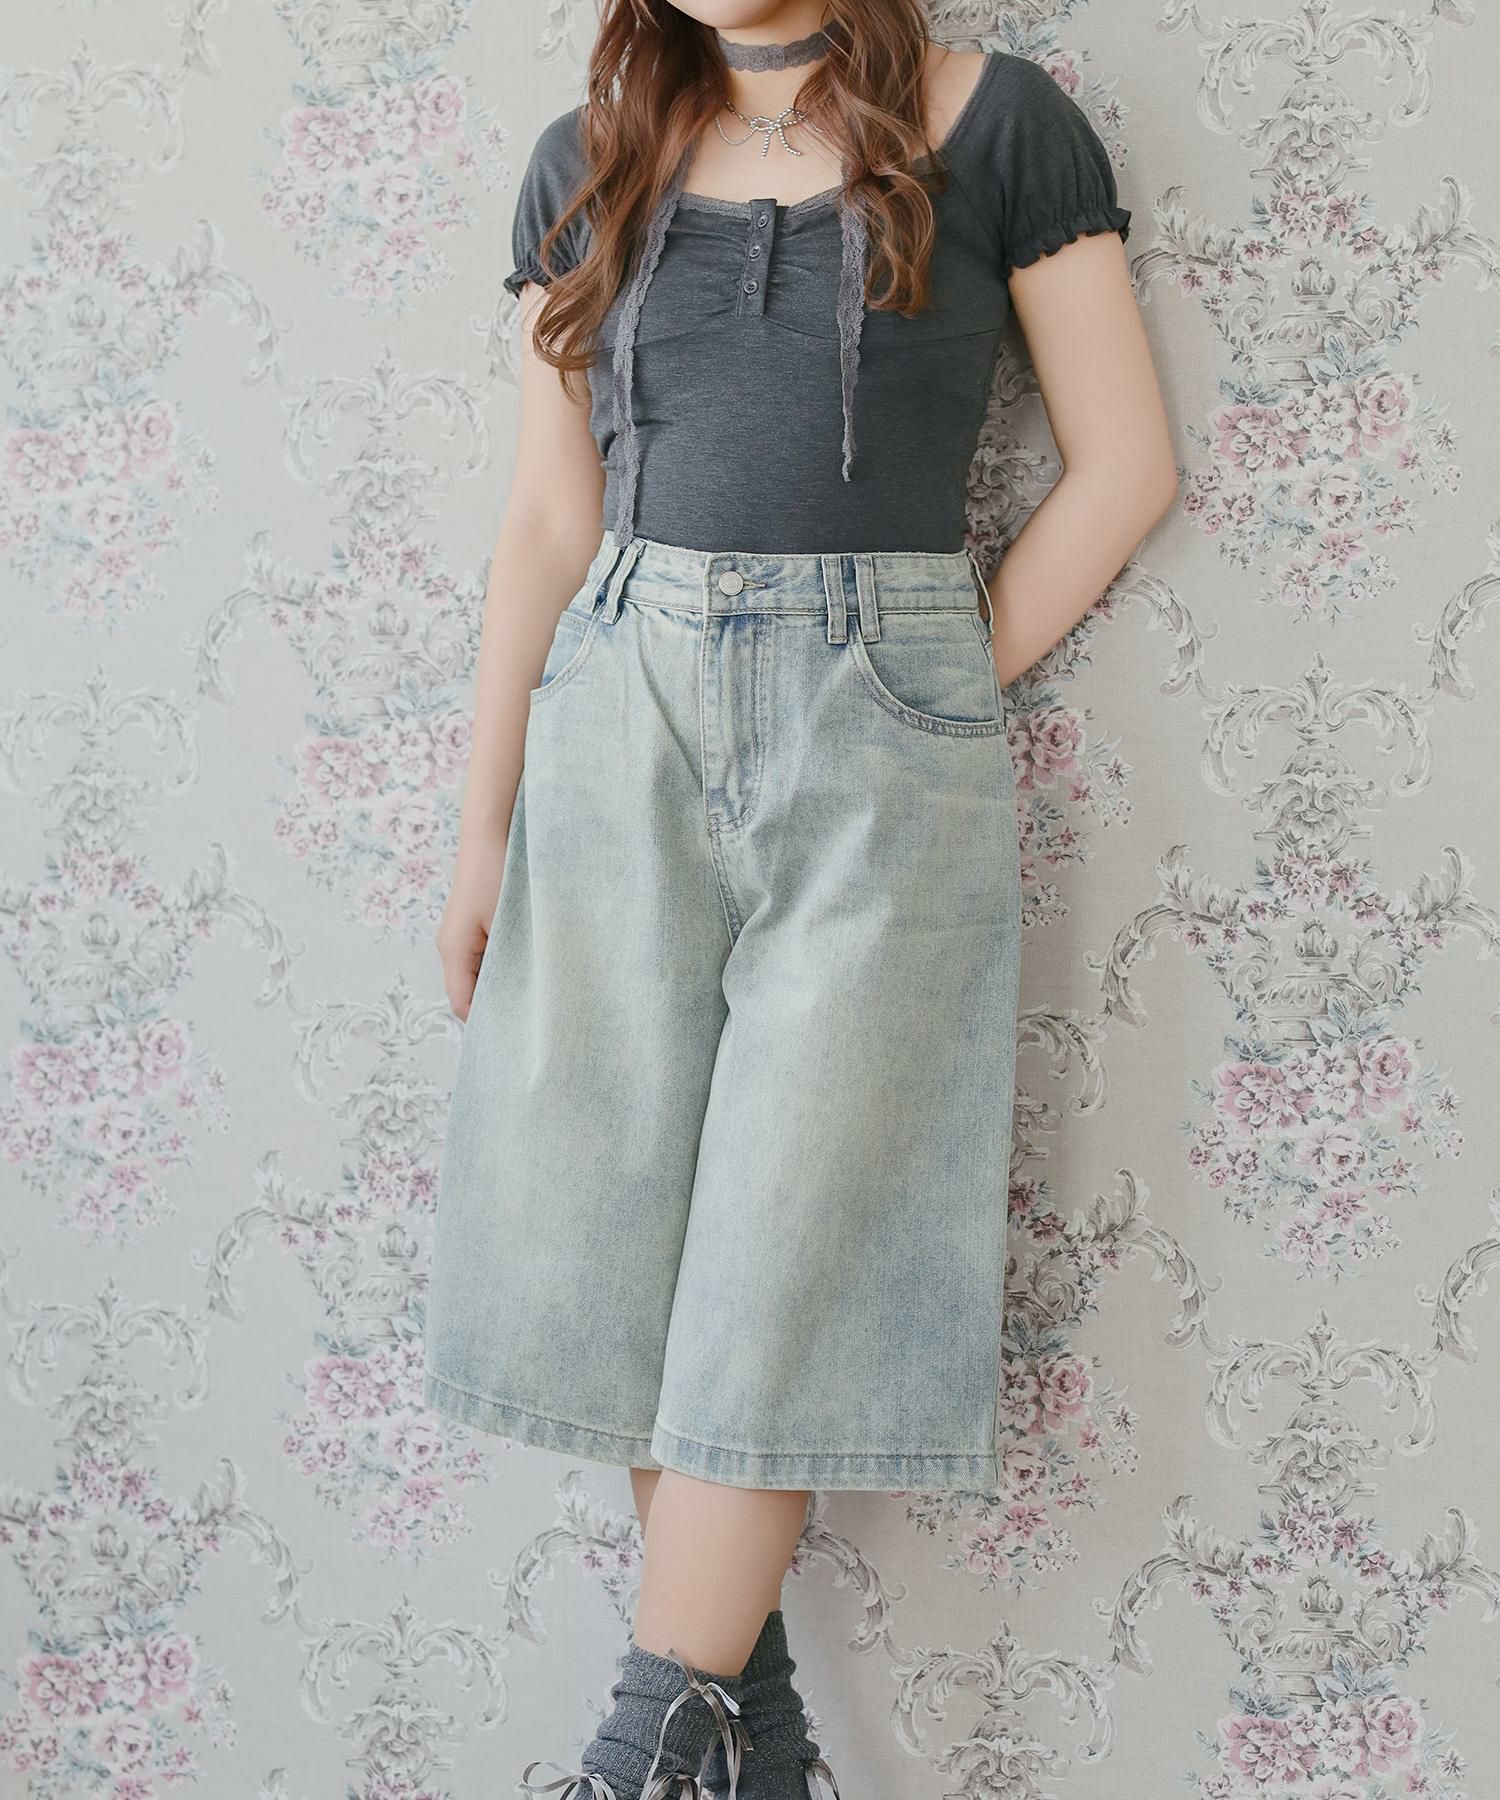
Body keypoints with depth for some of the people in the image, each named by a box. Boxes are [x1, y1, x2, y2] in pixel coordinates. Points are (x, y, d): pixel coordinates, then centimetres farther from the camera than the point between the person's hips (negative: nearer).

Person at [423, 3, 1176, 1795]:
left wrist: (942, 692, -3)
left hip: (880, 737, -3)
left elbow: (1123, 462, 2)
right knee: (611, 1215, 2)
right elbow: (550, 521, 9)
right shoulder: (591, 164, 11)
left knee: (795, 1232, -3)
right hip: (621, 720, 4)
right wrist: (484, 823, 5)